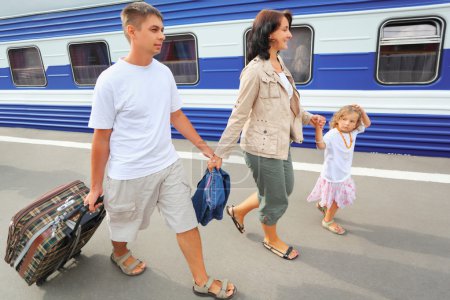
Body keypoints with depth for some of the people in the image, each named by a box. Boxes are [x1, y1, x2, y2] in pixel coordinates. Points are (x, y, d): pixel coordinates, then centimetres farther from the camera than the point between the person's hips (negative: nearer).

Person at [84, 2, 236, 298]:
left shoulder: (164, 72, -1)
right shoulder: (111, 79, -16)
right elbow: (101, 138, -11)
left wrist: (204, 146, 12)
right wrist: (96, 187, -4)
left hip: (169, 165, 4)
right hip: (129, 173, -4)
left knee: (188, 223, 9)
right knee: (123, 225, 21)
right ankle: (120, 253, 56)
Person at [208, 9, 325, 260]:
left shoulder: (280, 65, 8)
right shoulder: (256, 70, -19)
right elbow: (239, 115, -18)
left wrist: (308, 117, 6)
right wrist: (220, 153, -15)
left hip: (282, 144, 9)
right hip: (263, 147, -9)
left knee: (285, 190, 24)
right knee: (276, 200, 11)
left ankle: (239, 211, 42)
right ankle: (272, 240, 41)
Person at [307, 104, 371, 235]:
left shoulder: (353, 132, -4)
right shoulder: (332, 134, -27)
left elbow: (367, 124, 10)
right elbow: (321, 145, -44)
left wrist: (362, 111, -8)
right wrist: (318, 128, -57)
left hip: (344, 174, 8)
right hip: (333, 175, -8)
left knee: (340, 198, 25)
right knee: (338, 199, 9)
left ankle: (323, 204, 52)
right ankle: (328, 220, 34)